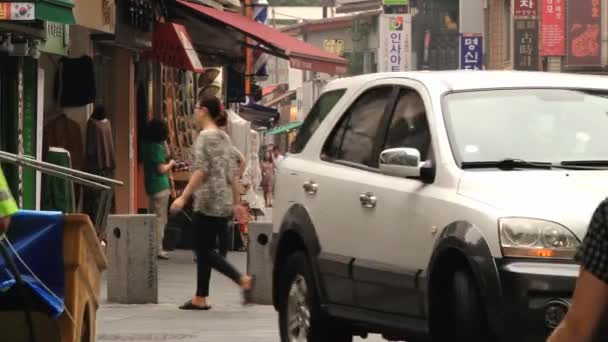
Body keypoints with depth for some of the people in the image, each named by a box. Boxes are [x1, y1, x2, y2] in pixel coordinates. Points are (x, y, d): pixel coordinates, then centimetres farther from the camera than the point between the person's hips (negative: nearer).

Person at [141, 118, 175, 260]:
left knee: (152, 217, 15)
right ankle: (158, 249, -4)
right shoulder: (157, 147, -17)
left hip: (150, 185, 9)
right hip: (160, 186, -9)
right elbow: (161, 169, -18)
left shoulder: (146, 145, 8)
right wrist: (171, 164, -1)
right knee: (160, 218, -4)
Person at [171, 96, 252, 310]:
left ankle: (243, 280, -15)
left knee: (204, 250, -5)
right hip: (224, 203, 9)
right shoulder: (225, 138, 14)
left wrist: (184, 197, -18)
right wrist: (236, 201, 19)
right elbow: (233, 172, 15)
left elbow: (201, 170, -18)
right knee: (204, 249, 11)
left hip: (208, 202, -9)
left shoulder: (205, 137, -10)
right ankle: (200, 298, 12)